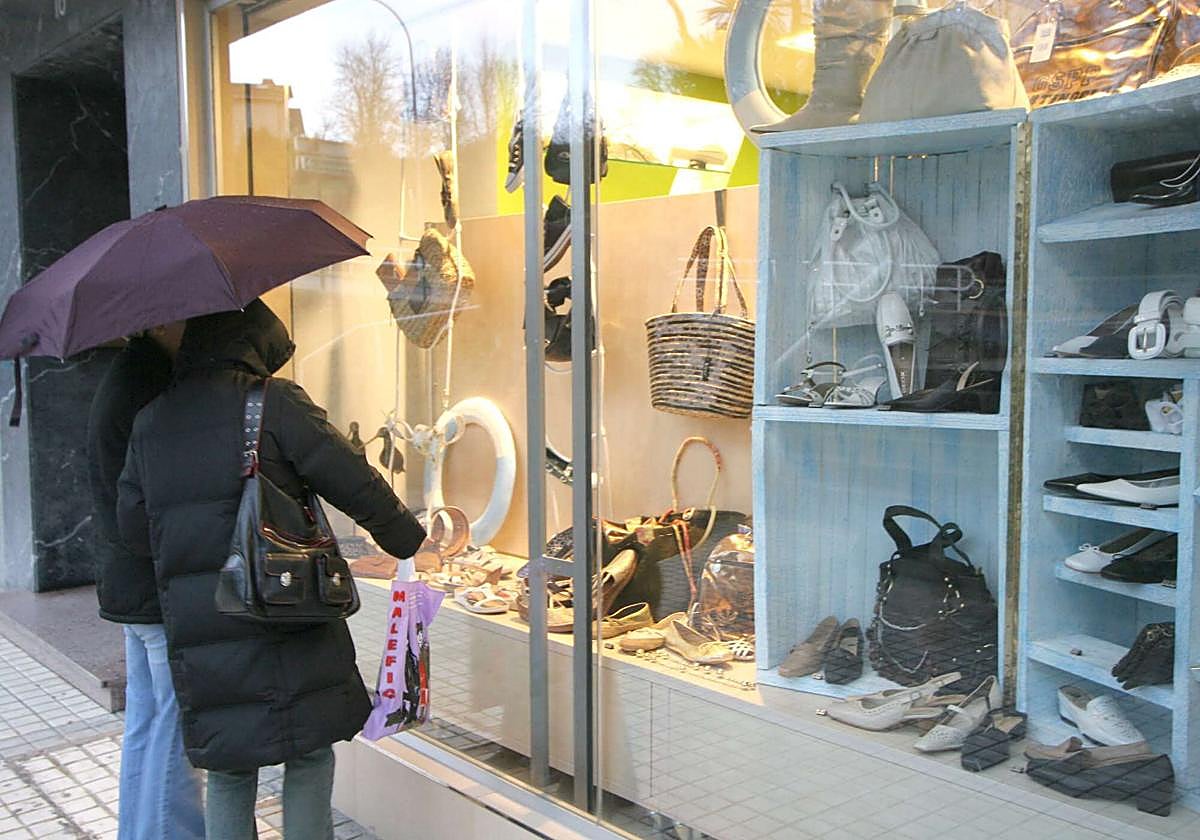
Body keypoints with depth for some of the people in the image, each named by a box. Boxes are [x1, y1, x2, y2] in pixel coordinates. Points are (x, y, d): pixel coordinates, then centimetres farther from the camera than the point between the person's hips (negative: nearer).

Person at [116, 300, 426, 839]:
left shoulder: (150, 421, 9)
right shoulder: (275, 403, -8)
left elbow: (132, 524, 13)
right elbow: (356, 485, -8)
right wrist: (411, 543, 5)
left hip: (194, 629, 5)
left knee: (227, 773, 17)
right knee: (310, 757, 11)